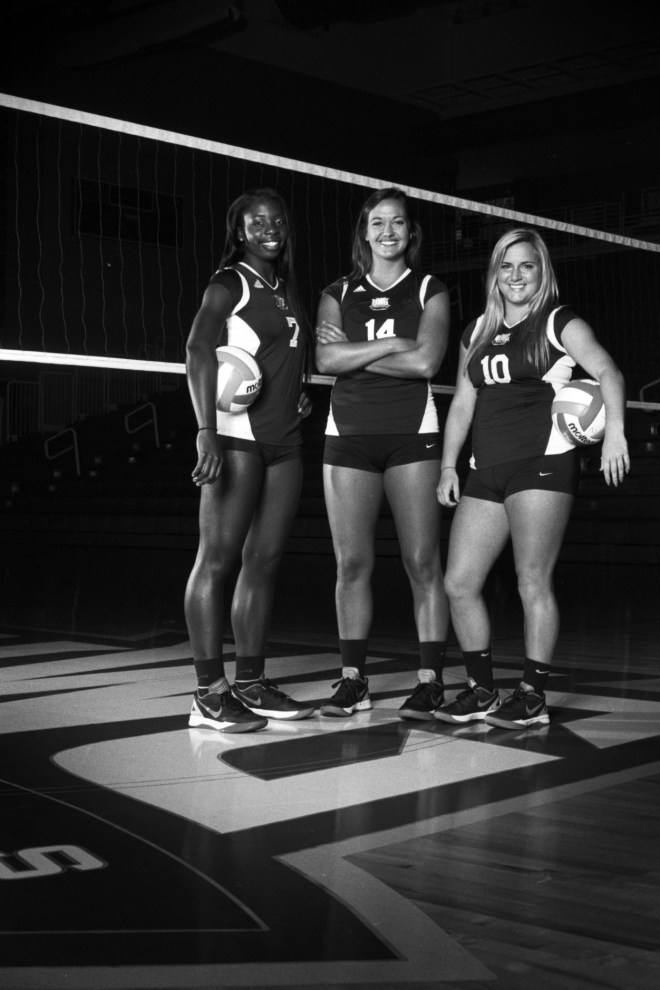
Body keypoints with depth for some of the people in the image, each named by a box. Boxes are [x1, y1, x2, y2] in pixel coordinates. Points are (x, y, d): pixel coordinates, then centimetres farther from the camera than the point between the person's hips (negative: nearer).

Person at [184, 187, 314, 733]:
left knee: (265, 561, 7)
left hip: (284, 441, 8)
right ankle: (211, 693, -7)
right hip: (237, 436, -7)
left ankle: (251, 683, 14)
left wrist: (300, 394, 7)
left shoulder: (287, 290, 19)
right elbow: (199, 353, -14)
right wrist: (207, 432, -26)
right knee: (217, 559, -7)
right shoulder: (229, 285, -2)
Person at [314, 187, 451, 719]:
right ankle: (353, 680, 10)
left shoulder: (430, 291, 9)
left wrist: (354, 351, -4)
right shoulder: (339, 294, 14)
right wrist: (392, 343, -8)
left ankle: (430, 681, 2)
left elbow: (426, 360, -8)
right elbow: (326, 359, -3)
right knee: (352, 564, 2)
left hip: (411, 435, -2)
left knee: (423, 562, -4)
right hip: (349, 435, 2)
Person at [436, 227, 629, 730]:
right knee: (459, 583, 0)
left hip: (543, 462, -6)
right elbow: (462, 403, 21)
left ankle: (534, 697, 2)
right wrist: (448, 466, 13)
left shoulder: (560, 323, 2)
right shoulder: (478, 332, 19)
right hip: (486, 470, 6)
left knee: (533, 581, -7)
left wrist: (614, 431, -26)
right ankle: (482, 690, 12)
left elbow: (608, 372, -11)